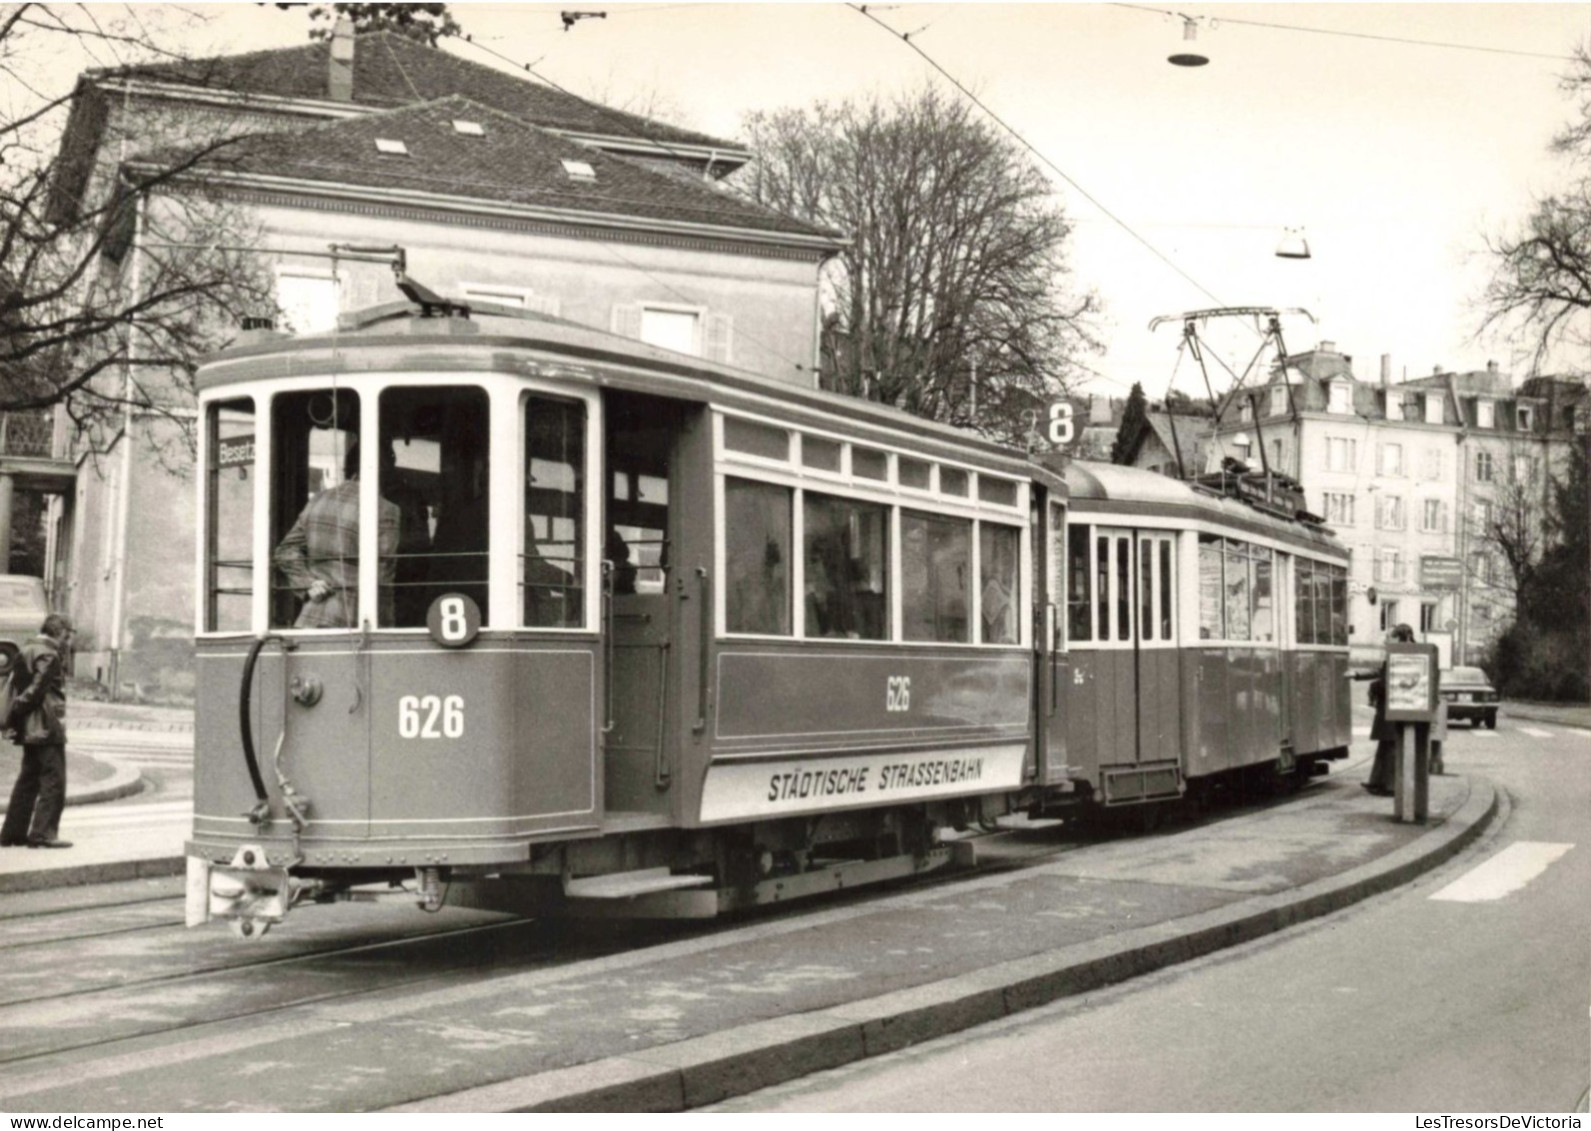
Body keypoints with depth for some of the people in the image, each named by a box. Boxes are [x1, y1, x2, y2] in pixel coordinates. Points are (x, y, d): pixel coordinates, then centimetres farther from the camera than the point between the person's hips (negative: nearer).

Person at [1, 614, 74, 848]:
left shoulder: (27, 651, 15)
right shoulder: (49, 656, -14)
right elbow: (35, 691, -20)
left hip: (30, 730, 9)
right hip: (47, 729, -9)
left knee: (28, 781, 14)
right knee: (53, 782, -5)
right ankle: (43, 833, -7)